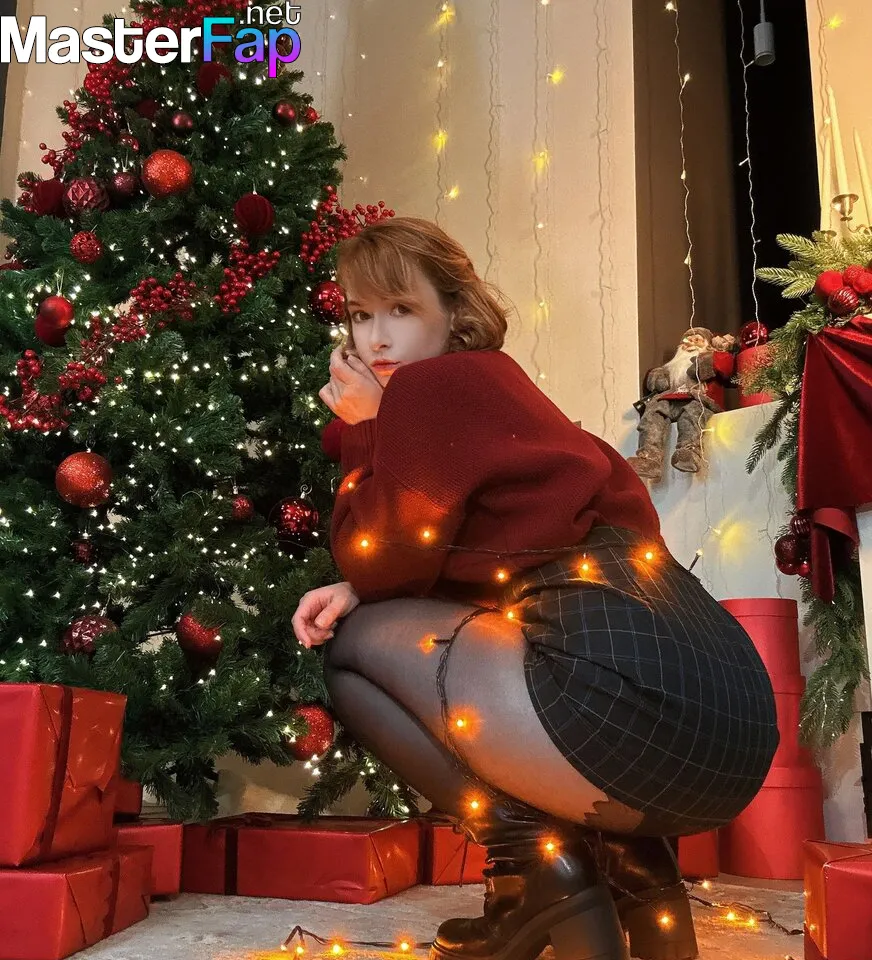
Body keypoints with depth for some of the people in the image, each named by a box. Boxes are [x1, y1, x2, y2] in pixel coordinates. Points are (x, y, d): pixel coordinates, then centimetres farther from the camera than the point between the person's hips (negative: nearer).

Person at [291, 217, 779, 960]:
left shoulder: (429, 385, 0)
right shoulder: (486, 383, 26)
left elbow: (383, 555, 4)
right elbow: (421, 563, 27)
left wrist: (364, 426, 12)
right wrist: (360, 592, 11)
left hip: (633, 689, -9)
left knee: (354, 644, 6)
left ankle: (537, 861, 1)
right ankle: (627, 862, 17)